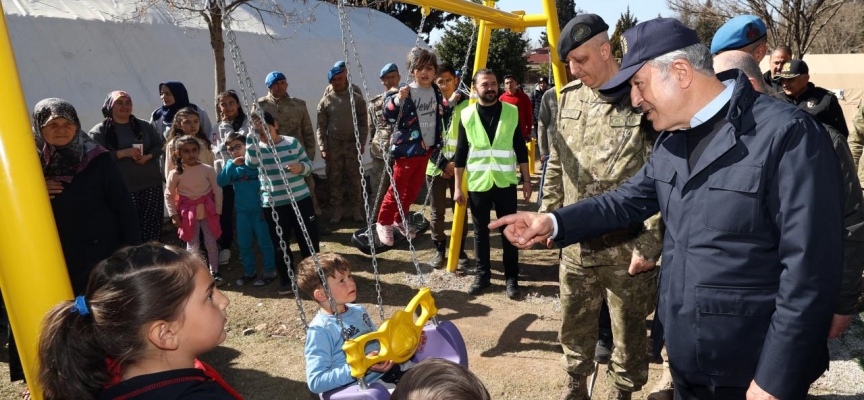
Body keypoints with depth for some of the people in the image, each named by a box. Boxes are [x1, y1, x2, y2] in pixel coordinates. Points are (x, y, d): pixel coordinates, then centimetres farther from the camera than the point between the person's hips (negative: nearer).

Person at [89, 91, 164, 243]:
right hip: (123, 188, -3)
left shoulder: (143, 126, 12)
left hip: (151, 184, 4)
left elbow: (159, 145, 12)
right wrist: (123, 153, -18)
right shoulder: (100, 131, -1)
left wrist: (148, 156, -8)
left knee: (152, 225, 3)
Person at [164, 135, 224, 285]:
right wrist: (174, 214, -2)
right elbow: (168, 195, 1)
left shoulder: (208, 169, -10)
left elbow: (217, 191, -3)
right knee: (192, 246, 7)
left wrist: (217, 211, -2)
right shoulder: (175, 173, -9)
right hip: (188, 214, 0)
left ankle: (214, 273, 21)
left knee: (211, 243, 7)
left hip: (207, 212, 0)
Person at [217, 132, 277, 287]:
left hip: (259, 209, -5)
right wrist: (232, 165, -18)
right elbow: (221, 182, -10)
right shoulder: (231, 165, 2)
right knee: (244, 243, 13)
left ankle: (270, 272, 17)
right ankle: (249, 272, 29)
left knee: (264, 242, 4)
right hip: (242, 211, 5)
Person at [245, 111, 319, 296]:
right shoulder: (257, 148, -3)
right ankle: (287, 278, 26)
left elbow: (308, 165, 6)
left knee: (309, 239, 10)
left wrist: (301, 167, -18)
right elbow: (251, 163, -25)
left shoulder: (293, 142, 0)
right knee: (280, 244, 9)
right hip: (273, 204, 0)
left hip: (301, 198, 1)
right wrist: (253, 135, -29)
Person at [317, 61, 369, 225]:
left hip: (352, 144, 0)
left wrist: (361, 143, -6)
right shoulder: (325, 101, 1)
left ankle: (355, 208, 16)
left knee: (354, 178, 5)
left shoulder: (357, 98, 0)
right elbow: (321, 127, 2)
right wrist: (323, 148, -4)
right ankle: (336, 209, 16)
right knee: (334, 179, 6)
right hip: (333, 145, 1)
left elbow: (363, 123, 1)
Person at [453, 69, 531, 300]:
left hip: (505, 182, 0)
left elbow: (520, 149, 4)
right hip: (477, 183, 0)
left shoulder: (511, 112, 0)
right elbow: (461, 153, 3)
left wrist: (526, 180, 2)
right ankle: (482, 275, 23)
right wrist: (458, 186, 0)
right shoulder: (467, 115, 0)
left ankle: (511, 278, 16)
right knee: (480, 232, 9)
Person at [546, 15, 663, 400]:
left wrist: (649, 242, -16)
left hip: (627, 247, -5)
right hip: (575, 243, 6)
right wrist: (548, 216, 14)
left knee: (628, 332, 12)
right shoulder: (568, 98, 5)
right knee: (574, 325, 20)